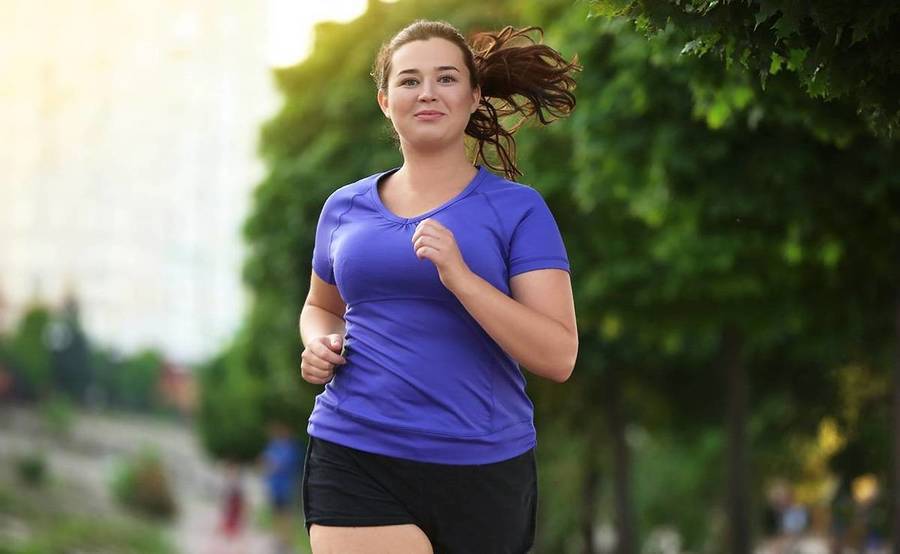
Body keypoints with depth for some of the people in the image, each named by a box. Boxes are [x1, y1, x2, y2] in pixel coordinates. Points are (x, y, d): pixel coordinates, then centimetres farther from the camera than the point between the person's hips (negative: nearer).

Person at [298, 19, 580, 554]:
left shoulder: (517, 208, -2)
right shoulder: (344, 209, 9)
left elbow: (559, 356, -10)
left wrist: (460, 276, -21)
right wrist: (320, 346, 5)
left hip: (482, 469, -1)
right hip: (354, 461, 1)